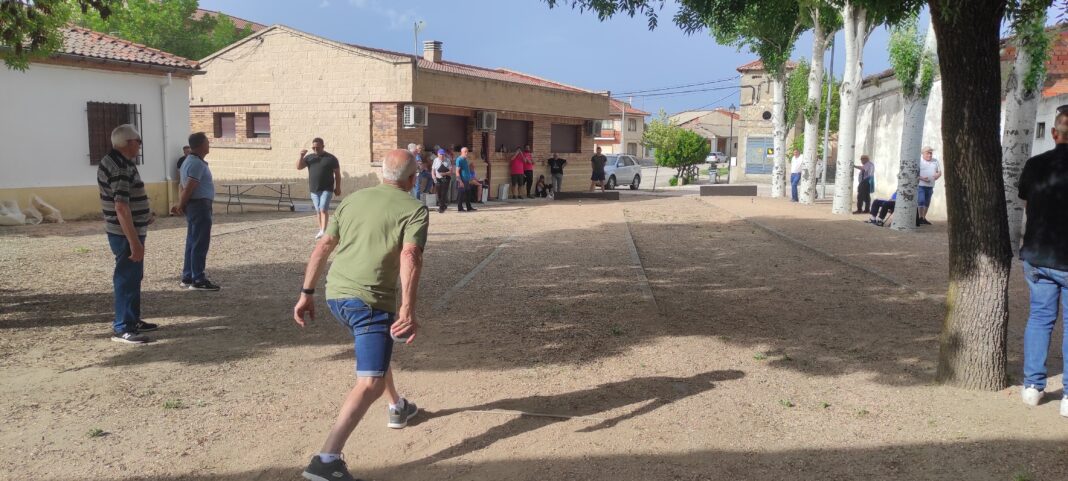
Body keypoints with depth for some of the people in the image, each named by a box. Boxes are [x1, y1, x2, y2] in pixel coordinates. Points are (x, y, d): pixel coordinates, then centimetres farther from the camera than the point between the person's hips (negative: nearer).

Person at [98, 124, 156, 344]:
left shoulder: (114, 162, 11)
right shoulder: (120, 169, -22)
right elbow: (121, 208, -29)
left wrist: (145, 215, 27)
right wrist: (134, 242, -30)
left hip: (130, 231, 11)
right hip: (126, 234, -11)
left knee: (133, 277, 19)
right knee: (127, 279, -4)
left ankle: (132, 319, 30)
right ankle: (122, 328, 2)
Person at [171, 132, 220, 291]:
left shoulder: (190, 161, 17)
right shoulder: (197, 164, -17)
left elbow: (183, 186, 18)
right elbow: (188, 188, -21)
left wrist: (181, 205, 11)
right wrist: (181, 206, -9)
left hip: (194, 205, 10)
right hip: (200, 205, -10)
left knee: (192, 243, 13)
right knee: (200, 244, -8)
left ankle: (187, 277, 19)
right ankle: (198, 280, -6)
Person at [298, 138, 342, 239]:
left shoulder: (331, 158, -2)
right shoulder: (309, 157, 8)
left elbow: (337, 173, 2)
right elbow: (299, 167, 2)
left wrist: (338, 187, -2)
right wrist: (301, 156, -14)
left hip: (327, 189, -4)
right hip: (314, 189, 4)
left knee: (323, 209, -15)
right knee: (318, 210, 9)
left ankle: (323, 231, -18)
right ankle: (321, 230, 19)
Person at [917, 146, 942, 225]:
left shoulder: (935, 161, 14)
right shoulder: (919, 161, -1)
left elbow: (939, 172, 16)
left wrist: (938, 175, -8)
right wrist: (921, 178, -21)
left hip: (930, 186, 5)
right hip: (920, 185, -5)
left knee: (927, 203, 8)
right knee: (921, 201, -15)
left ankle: (924, 218, 17)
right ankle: (920, 218, -7)